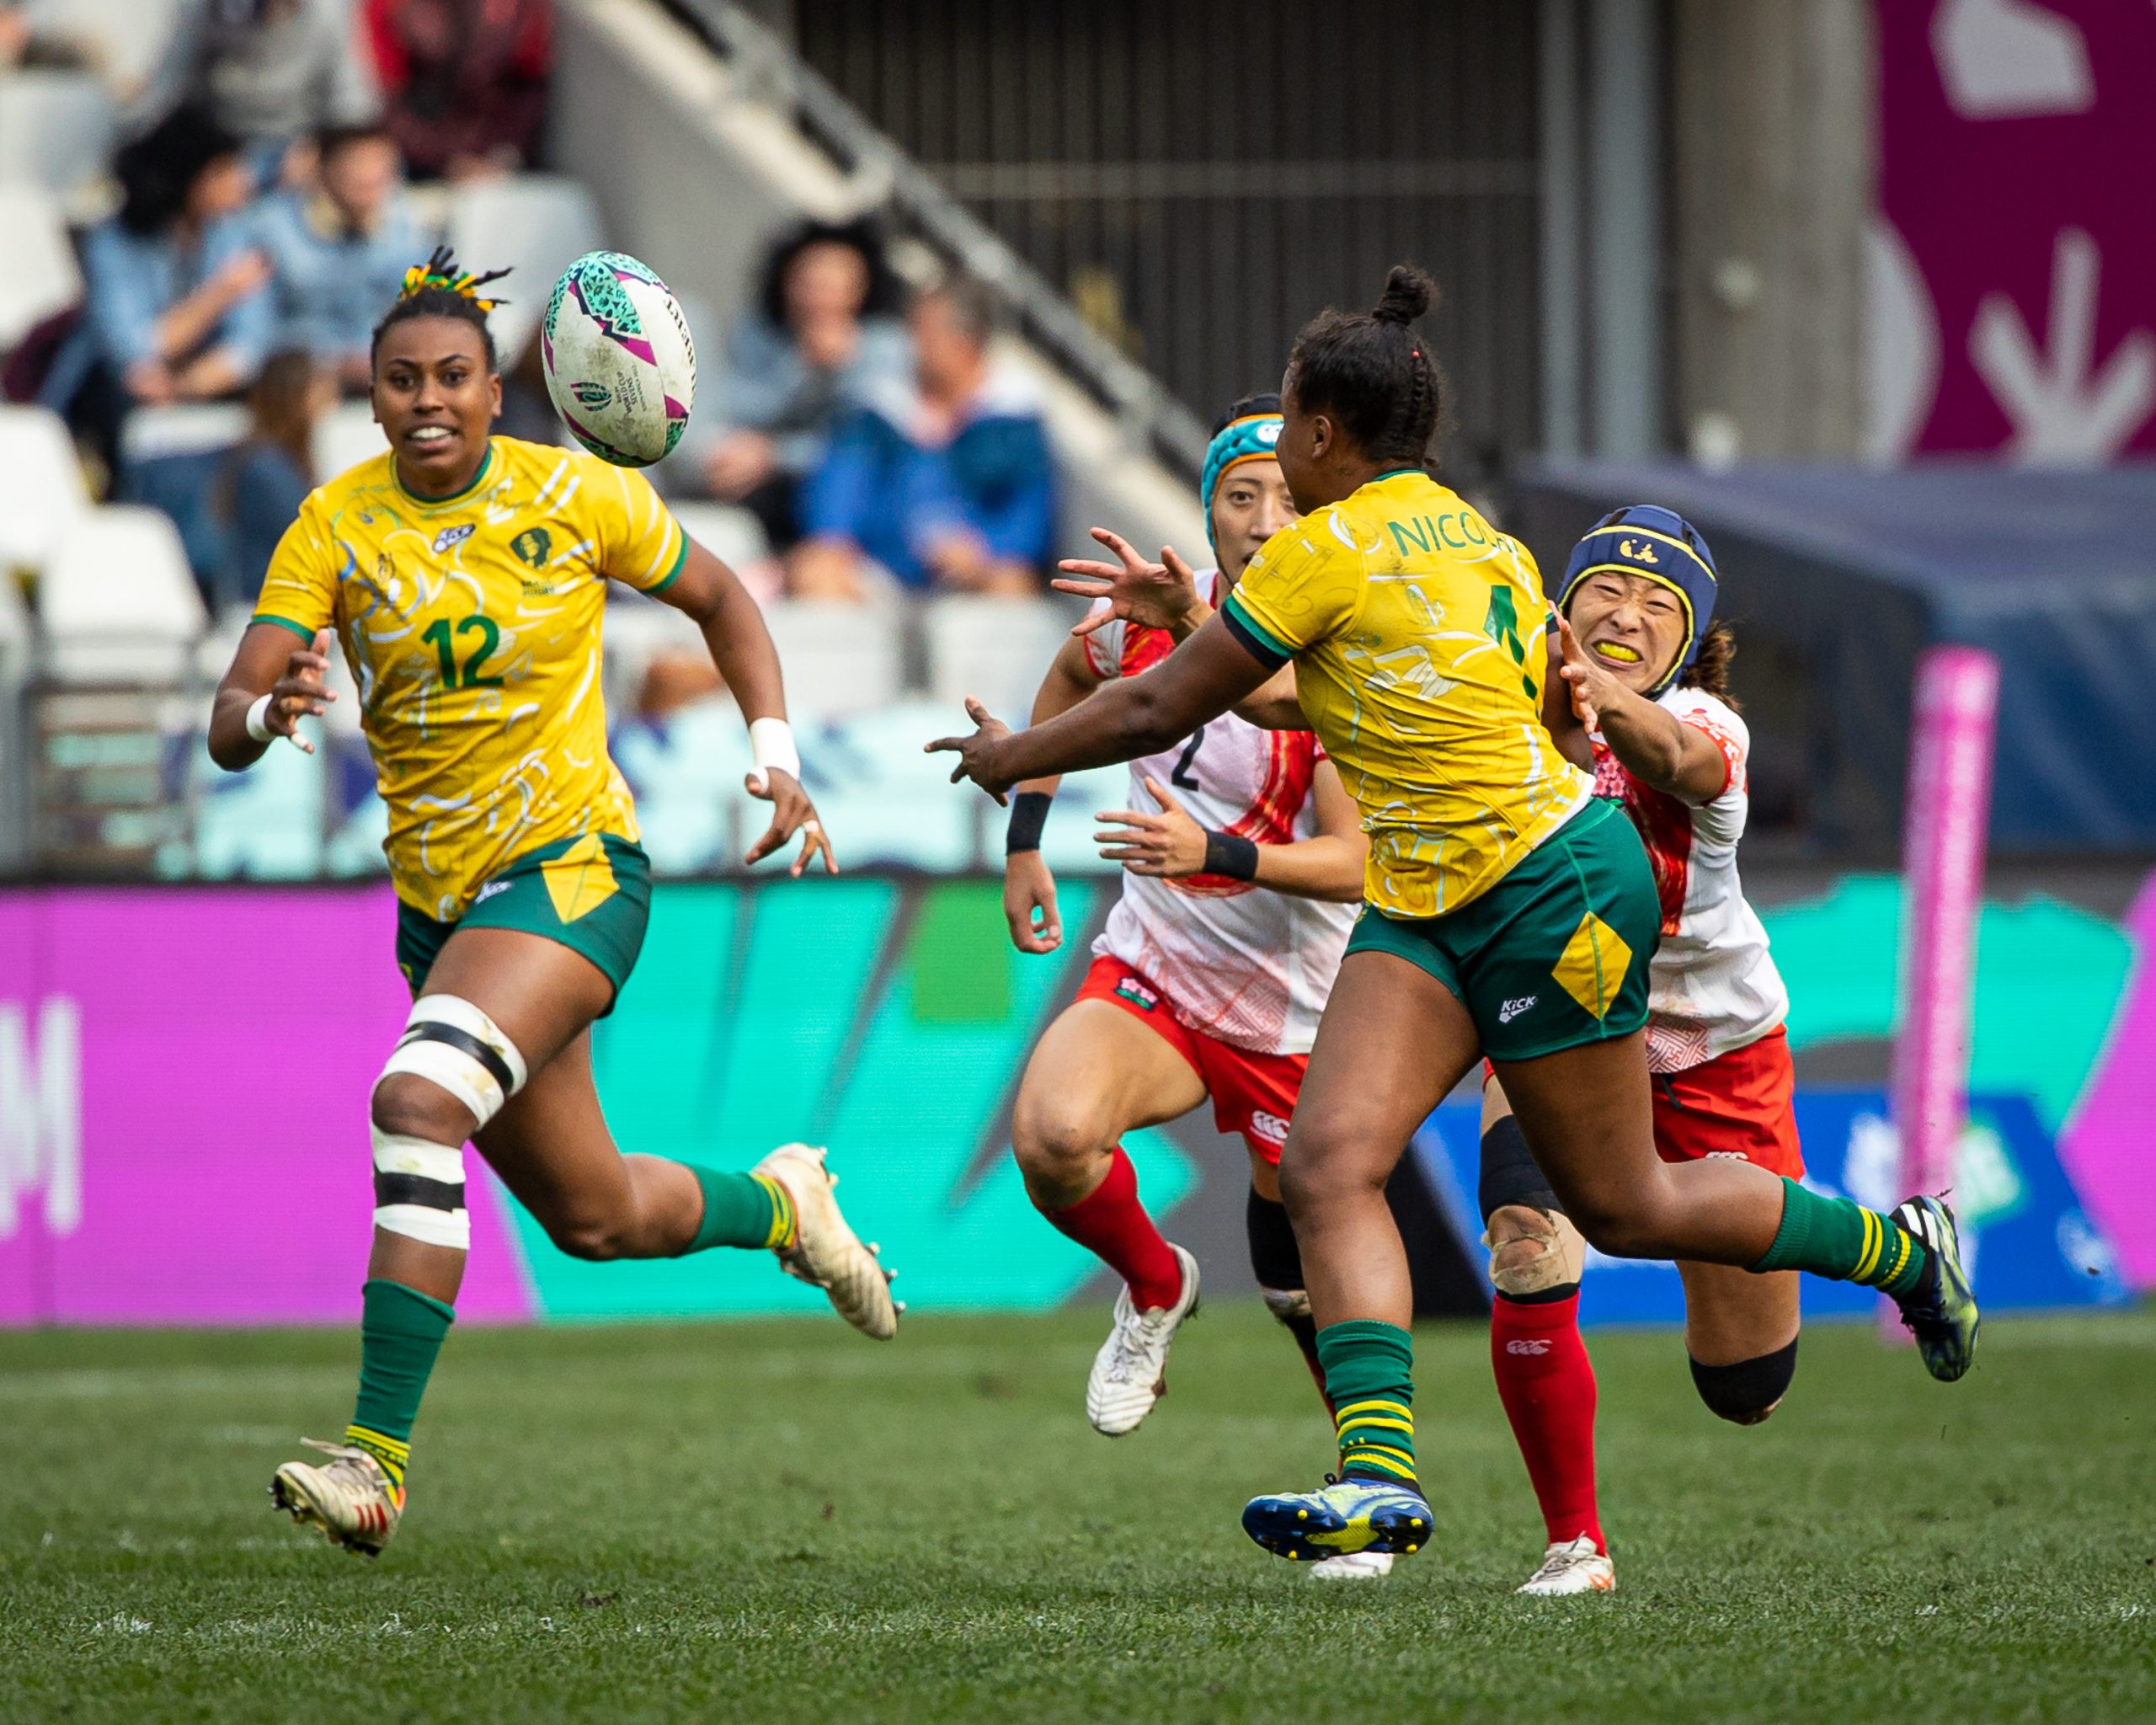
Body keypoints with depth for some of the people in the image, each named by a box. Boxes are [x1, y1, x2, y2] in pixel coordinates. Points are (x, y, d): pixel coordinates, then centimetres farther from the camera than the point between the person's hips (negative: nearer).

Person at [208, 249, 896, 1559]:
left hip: (575, 866, -4)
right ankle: (778, 1203, 48)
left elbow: (719, 598, 11)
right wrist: (265, 714, -34)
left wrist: (776, 753, 0)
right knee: (593, 1218, 15)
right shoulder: (336, 525, -4)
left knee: (420, 1101, -29)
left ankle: (377, 1459, -30)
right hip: (437, 897, 4)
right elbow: (231, 723, -11)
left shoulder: (578, 495, -7)